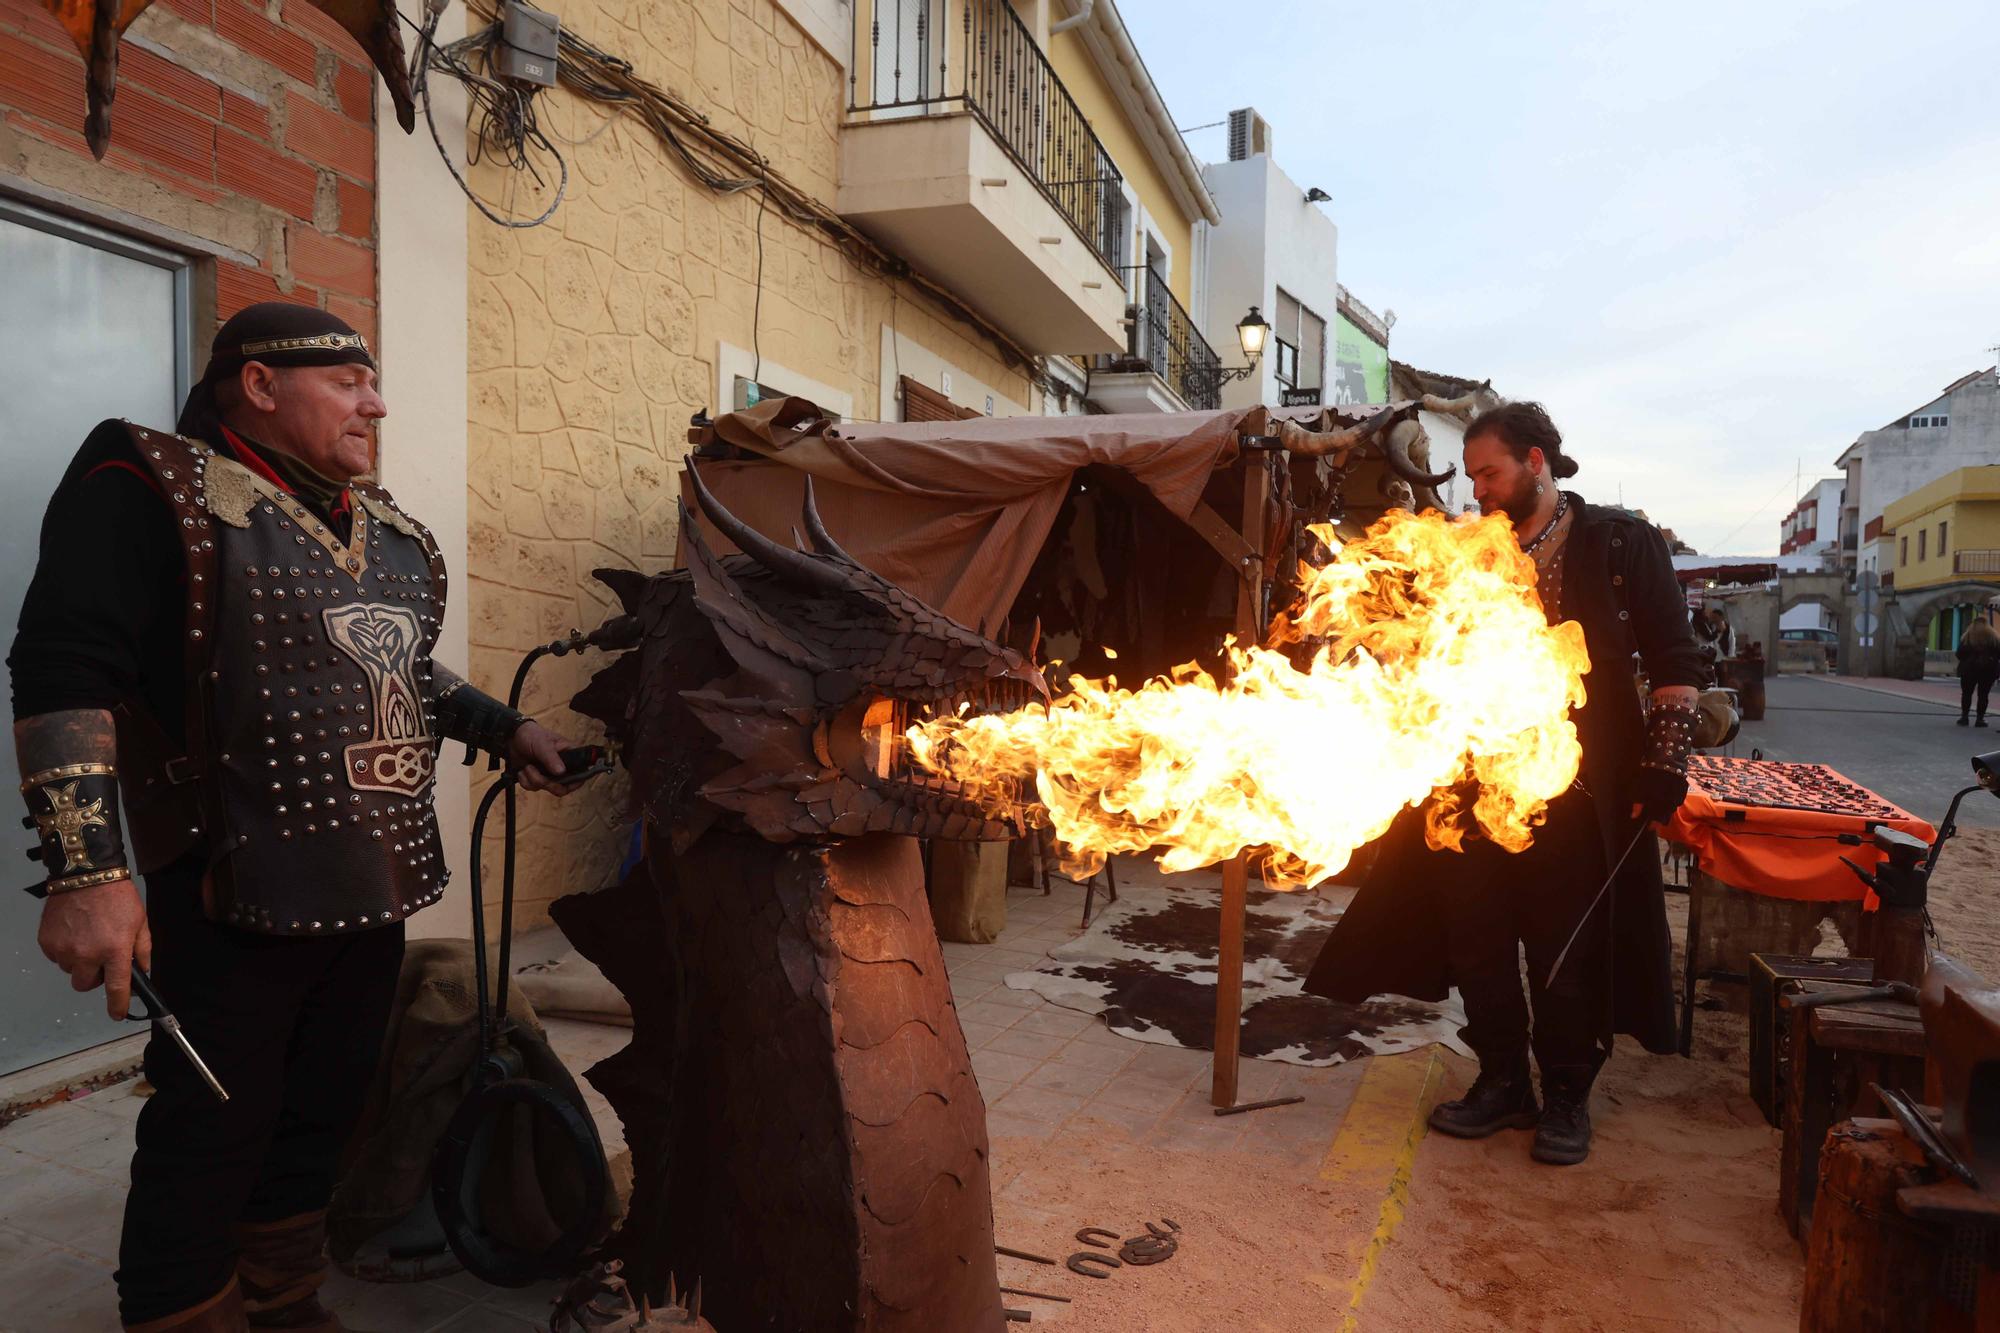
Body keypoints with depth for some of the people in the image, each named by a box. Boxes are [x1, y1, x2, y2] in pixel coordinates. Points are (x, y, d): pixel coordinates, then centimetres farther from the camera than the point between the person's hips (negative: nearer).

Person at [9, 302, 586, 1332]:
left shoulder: (388, 528, 14)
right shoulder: (155, 487, -10)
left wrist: (503, 729, 17)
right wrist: (85, 868, -24)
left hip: (376, 886, 8)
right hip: (243, 892, -7)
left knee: (322, 1113, 19)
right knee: (210, 1133, 3)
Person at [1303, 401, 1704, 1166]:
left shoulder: (1621, 544, -1)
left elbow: (1674, 663, 0)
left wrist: (1666, 761, -9)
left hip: (1577, 791, -4)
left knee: (1569, 946, 5)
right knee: (1477, 941, 9)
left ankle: (1565, 1097, 23)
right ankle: (1501, 1081, 26)